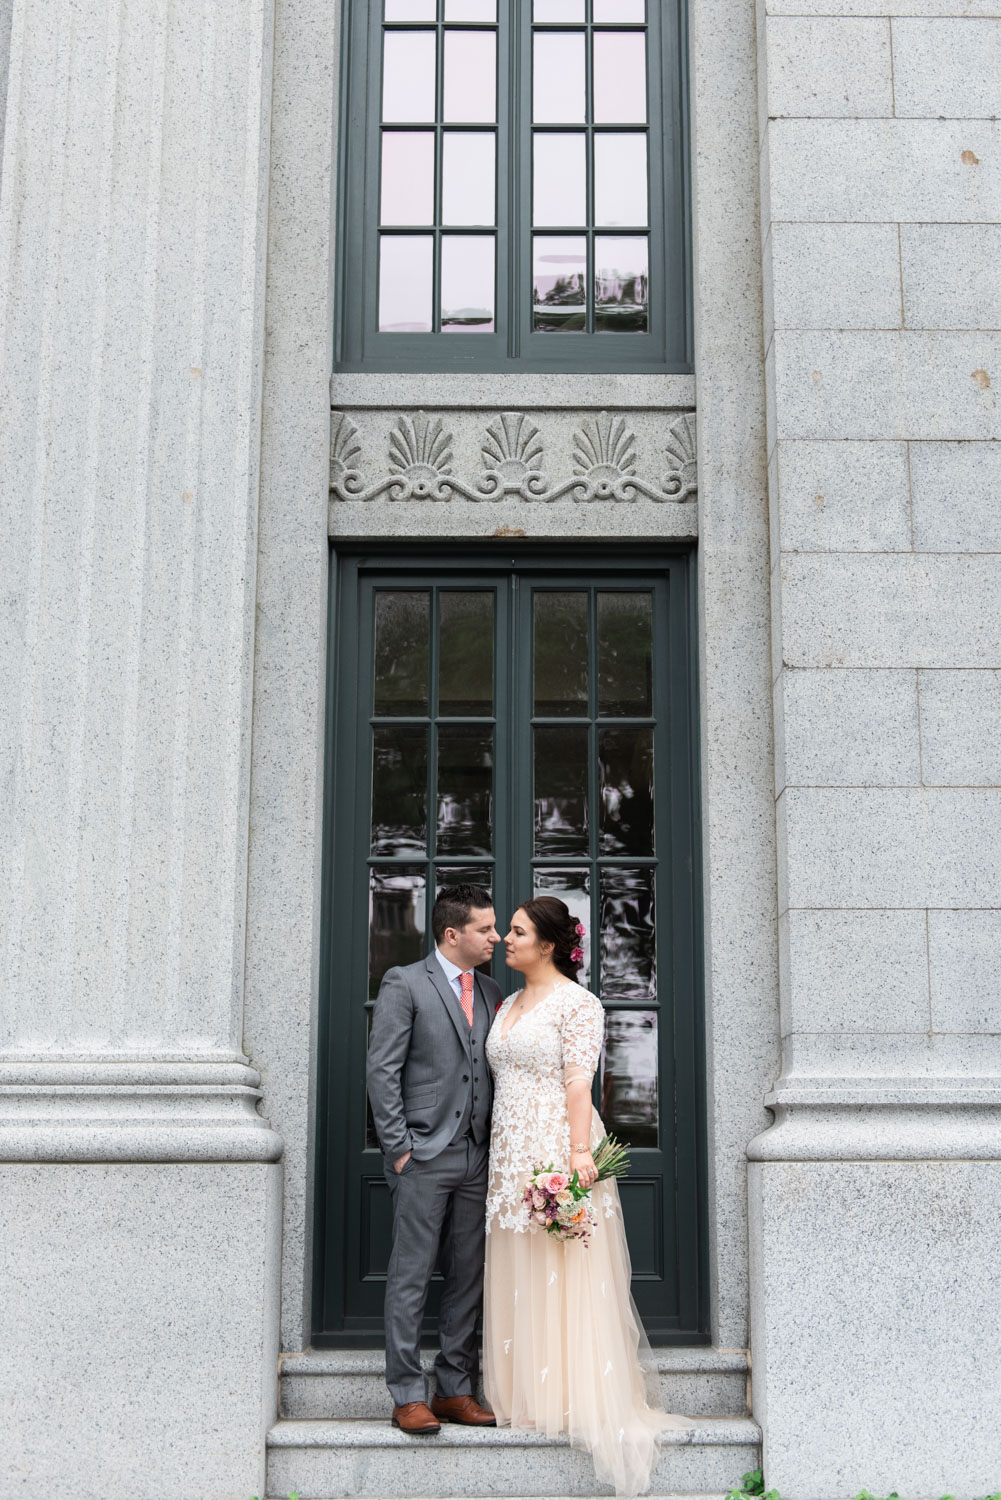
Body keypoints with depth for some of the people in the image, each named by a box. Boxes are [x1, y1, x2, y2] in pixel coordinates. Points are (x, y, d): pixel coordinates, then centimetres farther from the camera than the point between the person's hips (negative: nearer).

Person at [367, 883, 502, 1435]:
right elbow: (382, 1071, -8)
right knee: (410, 1278, -2)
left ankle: (456, 1390, 17)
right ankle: (407, 1396, 4)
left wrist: (495, 1145, 9)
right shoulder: (404, 984, -4)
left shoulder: (490, 991, 14)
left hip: (476, 1158, 6)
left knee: (468, 1277, 9)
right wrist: (399, 1147, -11)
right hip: (424, 1158, -6)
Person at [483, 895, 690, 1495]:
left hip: (557, 1148, -8)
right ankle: (525, 1396, 18)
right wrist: (497, 1149, 16)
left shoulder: (577, 1002, -8)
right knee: (516, 1278, 10)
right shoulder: (509, 1004, 16)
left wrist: (580, 1151, -22)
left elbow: (579, 1082, -15)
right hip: (511, 1153, 8)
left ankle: (575, 1398, 5)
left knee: (563, 1277, -3)